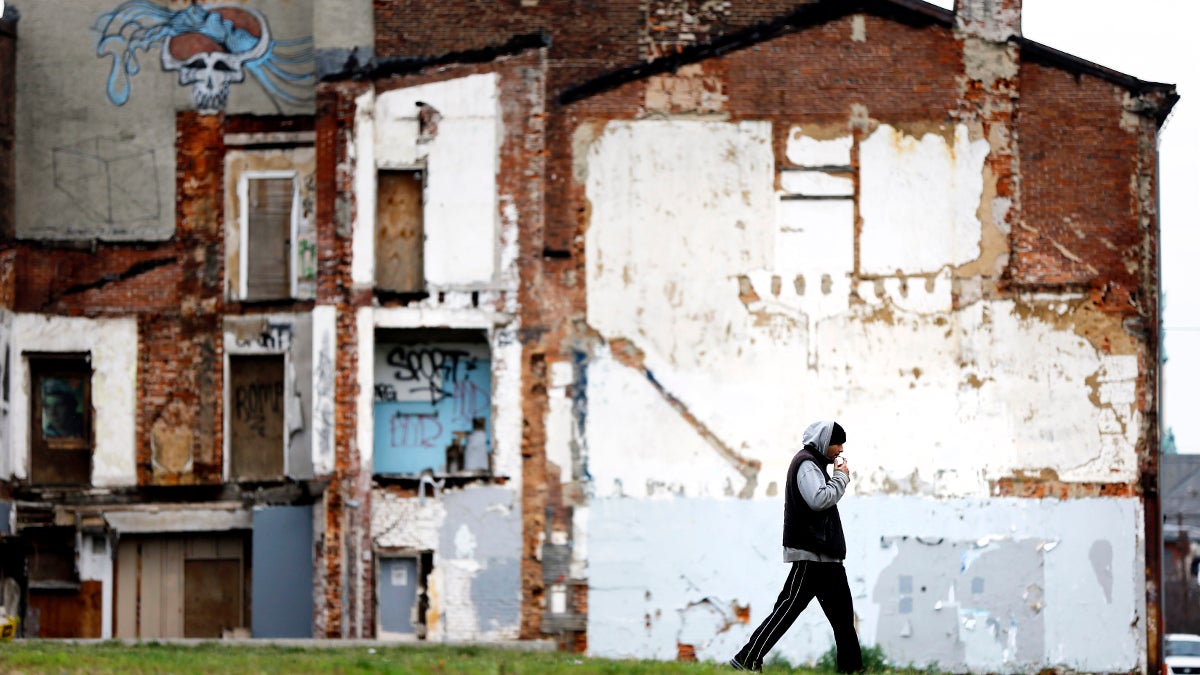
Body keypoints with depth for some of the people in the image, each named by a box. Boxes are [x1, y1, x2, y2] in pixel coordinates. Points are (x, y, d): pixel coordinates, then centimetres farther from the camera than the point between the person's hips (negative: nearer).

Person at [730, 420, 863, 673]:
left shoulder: (816, 464, 22)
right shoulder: (806, 463, -9)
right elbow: (818, 499, -22)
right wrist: (841, 477, -12)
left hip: (826, 555, 11)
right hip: (811, 554, -11)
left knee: (843, 615, 9)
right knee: (788, 607, -11)